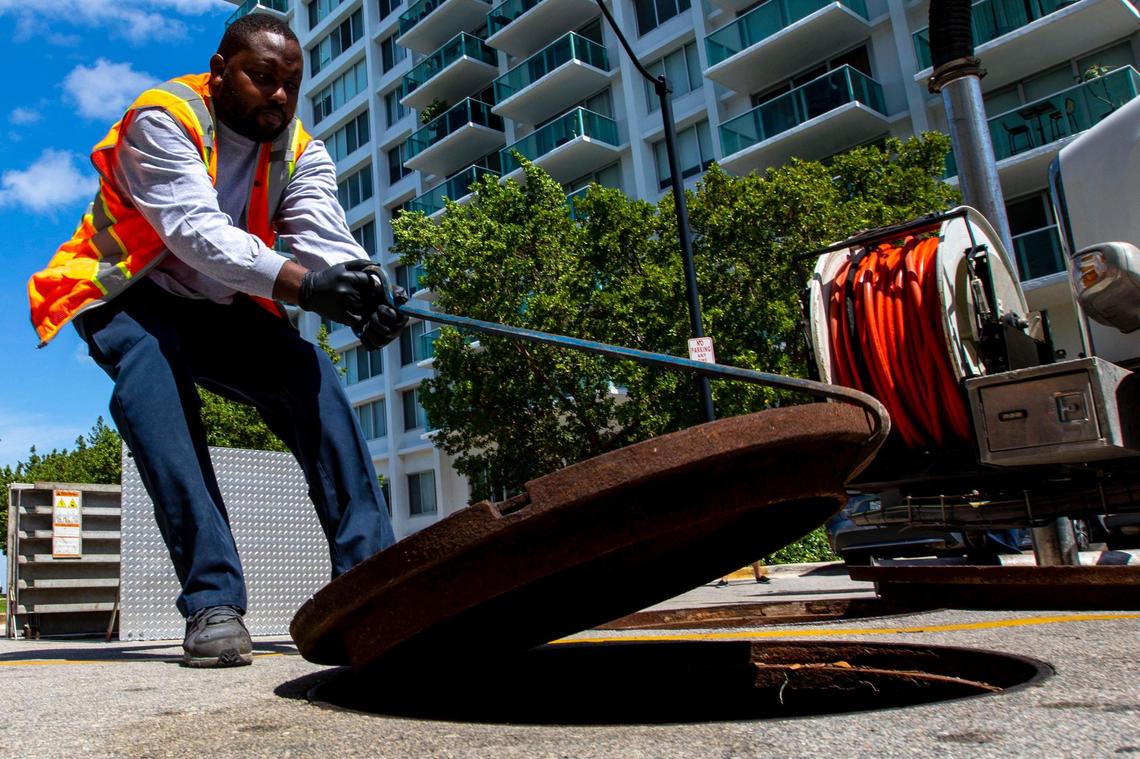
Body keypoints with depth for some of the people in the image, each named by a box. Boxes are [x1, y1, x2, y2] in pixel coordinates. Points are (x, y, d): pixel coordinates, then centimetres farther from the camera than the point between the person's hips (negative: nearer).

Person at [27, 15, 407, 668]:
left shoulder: (303, 154, -3)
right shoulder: (162, 120, -18)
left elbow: (324, 237, -22)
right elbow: (196, 229, -34)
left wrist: (363, 299, -45)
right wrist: (301, 282, -50)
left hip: (222, 309, 4)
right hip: (132, 297, -3)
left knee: (310, 372, -22)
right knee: (154, 386, -34)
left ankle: (369, 577, -25)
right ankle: (214, 600, -36)